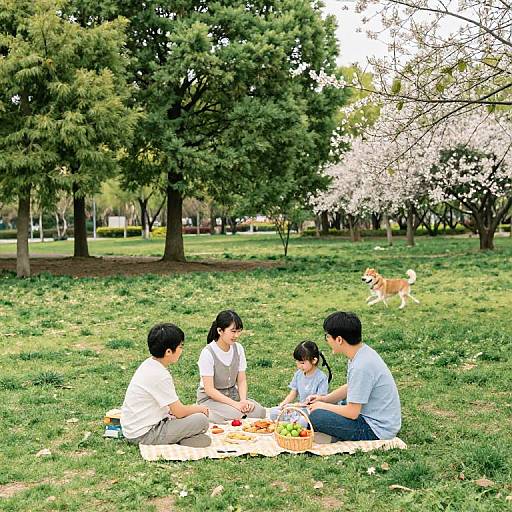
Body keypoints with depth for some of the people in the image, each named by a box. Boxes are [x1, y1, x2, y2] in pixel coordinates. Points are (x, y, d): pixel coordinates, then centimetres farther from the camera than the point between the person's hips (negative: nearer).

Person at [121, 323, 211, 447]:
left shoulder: (149, 363, 6)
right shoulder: (160, 375, -22)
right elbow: (179, 412, -15)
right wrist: (199, 408, 4)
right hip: (144, 435, -10)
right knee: (201, 419, -16)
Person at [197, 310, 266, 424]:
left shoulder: (238, 348, 1)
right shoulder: (208, 353, -18)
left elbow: (242, 381, 4)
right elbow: (209, 390, -19)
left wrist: (243, 400, -16)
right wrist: (235, 404, -26)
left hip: (232, 394, 5)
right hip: (210, 398, -5)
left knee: (260, 412, -22)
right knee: (237, 415, -32)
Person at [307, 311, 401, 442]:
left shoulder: (361, 366, -28)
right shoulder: (362, 352, 1)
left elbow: (352, 413, -23)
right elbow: (350, 387, 17)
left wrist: (323, 406, -8)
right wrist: (324, 399, 5)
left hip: (377, 430, -10)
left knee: (315, 416, -19)